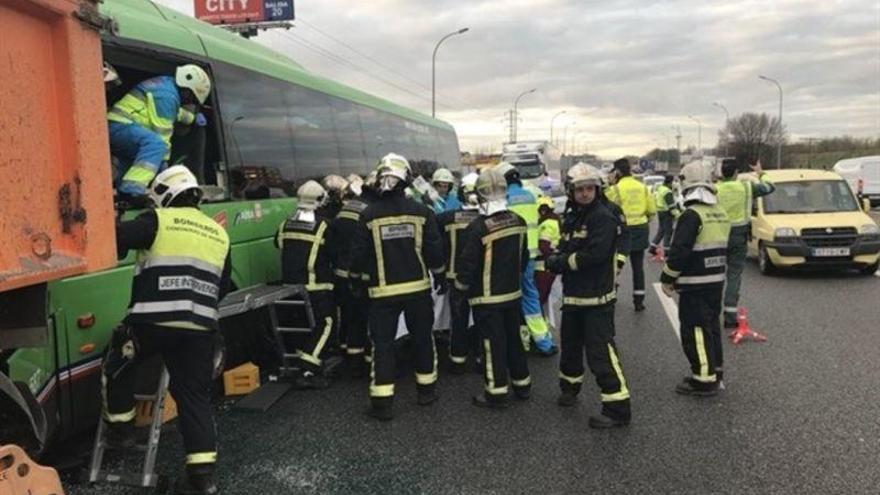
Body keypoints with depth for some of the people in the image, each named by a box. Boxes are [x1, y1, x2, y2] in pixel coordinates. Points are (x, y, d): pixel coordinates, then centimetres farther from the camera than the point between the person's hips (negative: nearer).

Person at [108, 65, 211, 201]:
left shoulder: (165, 84, 16)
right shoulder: (167, 95, -15)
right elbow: (161, 134, -17)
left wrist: (192, 117, 49)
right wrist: (164, 165, -13)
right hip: (119, 127, -11)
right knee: (155, 143, -33)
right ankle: (132, 189, -43)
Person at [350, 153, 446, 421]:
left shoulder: (369, 215, -8)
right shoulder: (421, 212, -5)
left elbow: (359, 255, -3)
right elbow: (434, 250, -3)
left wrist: (356, 281, 14)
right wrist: (440, 276, 13)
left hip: (383, 291, -1)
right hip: (418, 287, 1)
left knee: (383, 343, 5)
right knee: (422, 338, 16)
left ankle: (382, 402, 4)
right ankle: (427, 389, 28)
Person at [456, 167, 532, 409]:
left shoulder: (478, 228, -21)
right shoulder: (518, 221, -1)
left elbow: (467, 264, -16)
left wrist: (460, 289, 0)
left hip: (487, 297, -6)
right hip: (513, 292, 6)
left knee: (493, 343, 2)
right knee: (514, 338, 18)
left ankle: (496, 393, 9)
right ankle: (522, 384, 29)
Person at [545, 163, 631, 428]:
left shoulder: (604, 217, -14)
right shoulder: (572, 218, 12)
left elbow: (595, 255, -24)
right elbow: (563, 251, 13)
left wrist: (562, 261, -13)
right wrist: (556, 259, -11)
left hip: (597, 299, -8)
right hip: (573, 296, 8)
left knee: (601, 352, -9)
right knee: (570, 344, 22)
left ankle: (618, 408, -1)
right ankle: (570, 386, 43)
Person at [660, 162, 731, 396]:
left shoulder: (692, 215, -18)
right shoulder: (721, 213, 10)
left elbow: (679, 251, -21)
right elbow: (723, 248, 17)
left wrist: (667, 278, -11)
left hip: (695, 285, -9)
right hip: (717, 280, 9)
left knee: (695, 331, -2)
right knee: (712, 326, 19)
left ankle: (704, 379, 1)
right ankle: (714, 371, 29)